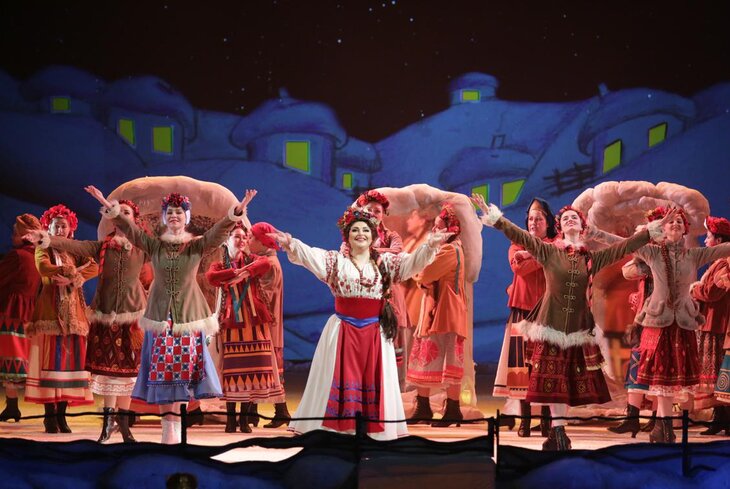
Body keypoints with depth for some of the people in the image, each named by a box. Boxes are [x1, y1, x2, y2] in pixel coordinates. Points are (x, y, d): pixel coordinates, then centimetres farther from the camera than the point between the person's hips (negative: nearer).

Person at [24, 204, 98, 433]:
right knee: (50, 360, -8)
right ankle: (50, 415, -7)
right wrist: (74, 270, -11)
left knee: (70, 360, -2)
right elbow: (44, 268, -14)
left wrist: (72, 279, -16)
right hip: (51, 309, -3)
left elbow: (94, 268, -1)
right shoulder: (43, 248, 8)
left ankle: (61, 414, 1)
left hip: (73, 310, 4)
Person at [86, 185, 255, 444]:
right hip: (160, 314, 1)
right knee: (161, 370, -2)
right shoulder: (154, 245, 4)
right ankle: (169, 425, 3)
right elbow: (128, 228, -7)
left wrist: (237, 211, -31)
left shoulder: (197, 245, 1)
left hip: (188, 314, -1)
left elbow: (219, 230, -14)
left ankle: (174, 424, 10)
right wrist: (108, 207, -21)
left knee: (183, 368, 0)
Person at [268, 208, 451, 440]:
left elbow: (413, 261, -5)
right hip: (343, 331, -2)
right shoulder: (336, 260, 1)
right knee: (340, 381, 1)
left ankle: (374, 431, 11)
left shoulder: (386, 262, 7)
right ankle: (334, 429, 5)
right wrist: (291, 244, -34)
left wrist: (430, 246, -24)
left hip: (374, 333, 2)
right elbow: (309, 255, -14)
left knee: (373, 383, 6)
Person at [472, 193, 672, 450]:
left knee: (573, 380, 1)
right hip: (552, 322, -2)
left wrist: (651, 230, -4)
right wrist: (494, 218, -21)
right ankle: (558, 433, 2)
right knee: (553, 378, -3)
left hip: (578, 325, 2)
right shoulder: (549, 251, 0)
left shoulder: (592, 258, 7)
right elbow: (521, 236, -10)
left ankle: (558, 433, 8)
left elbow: (624, 247, 4)